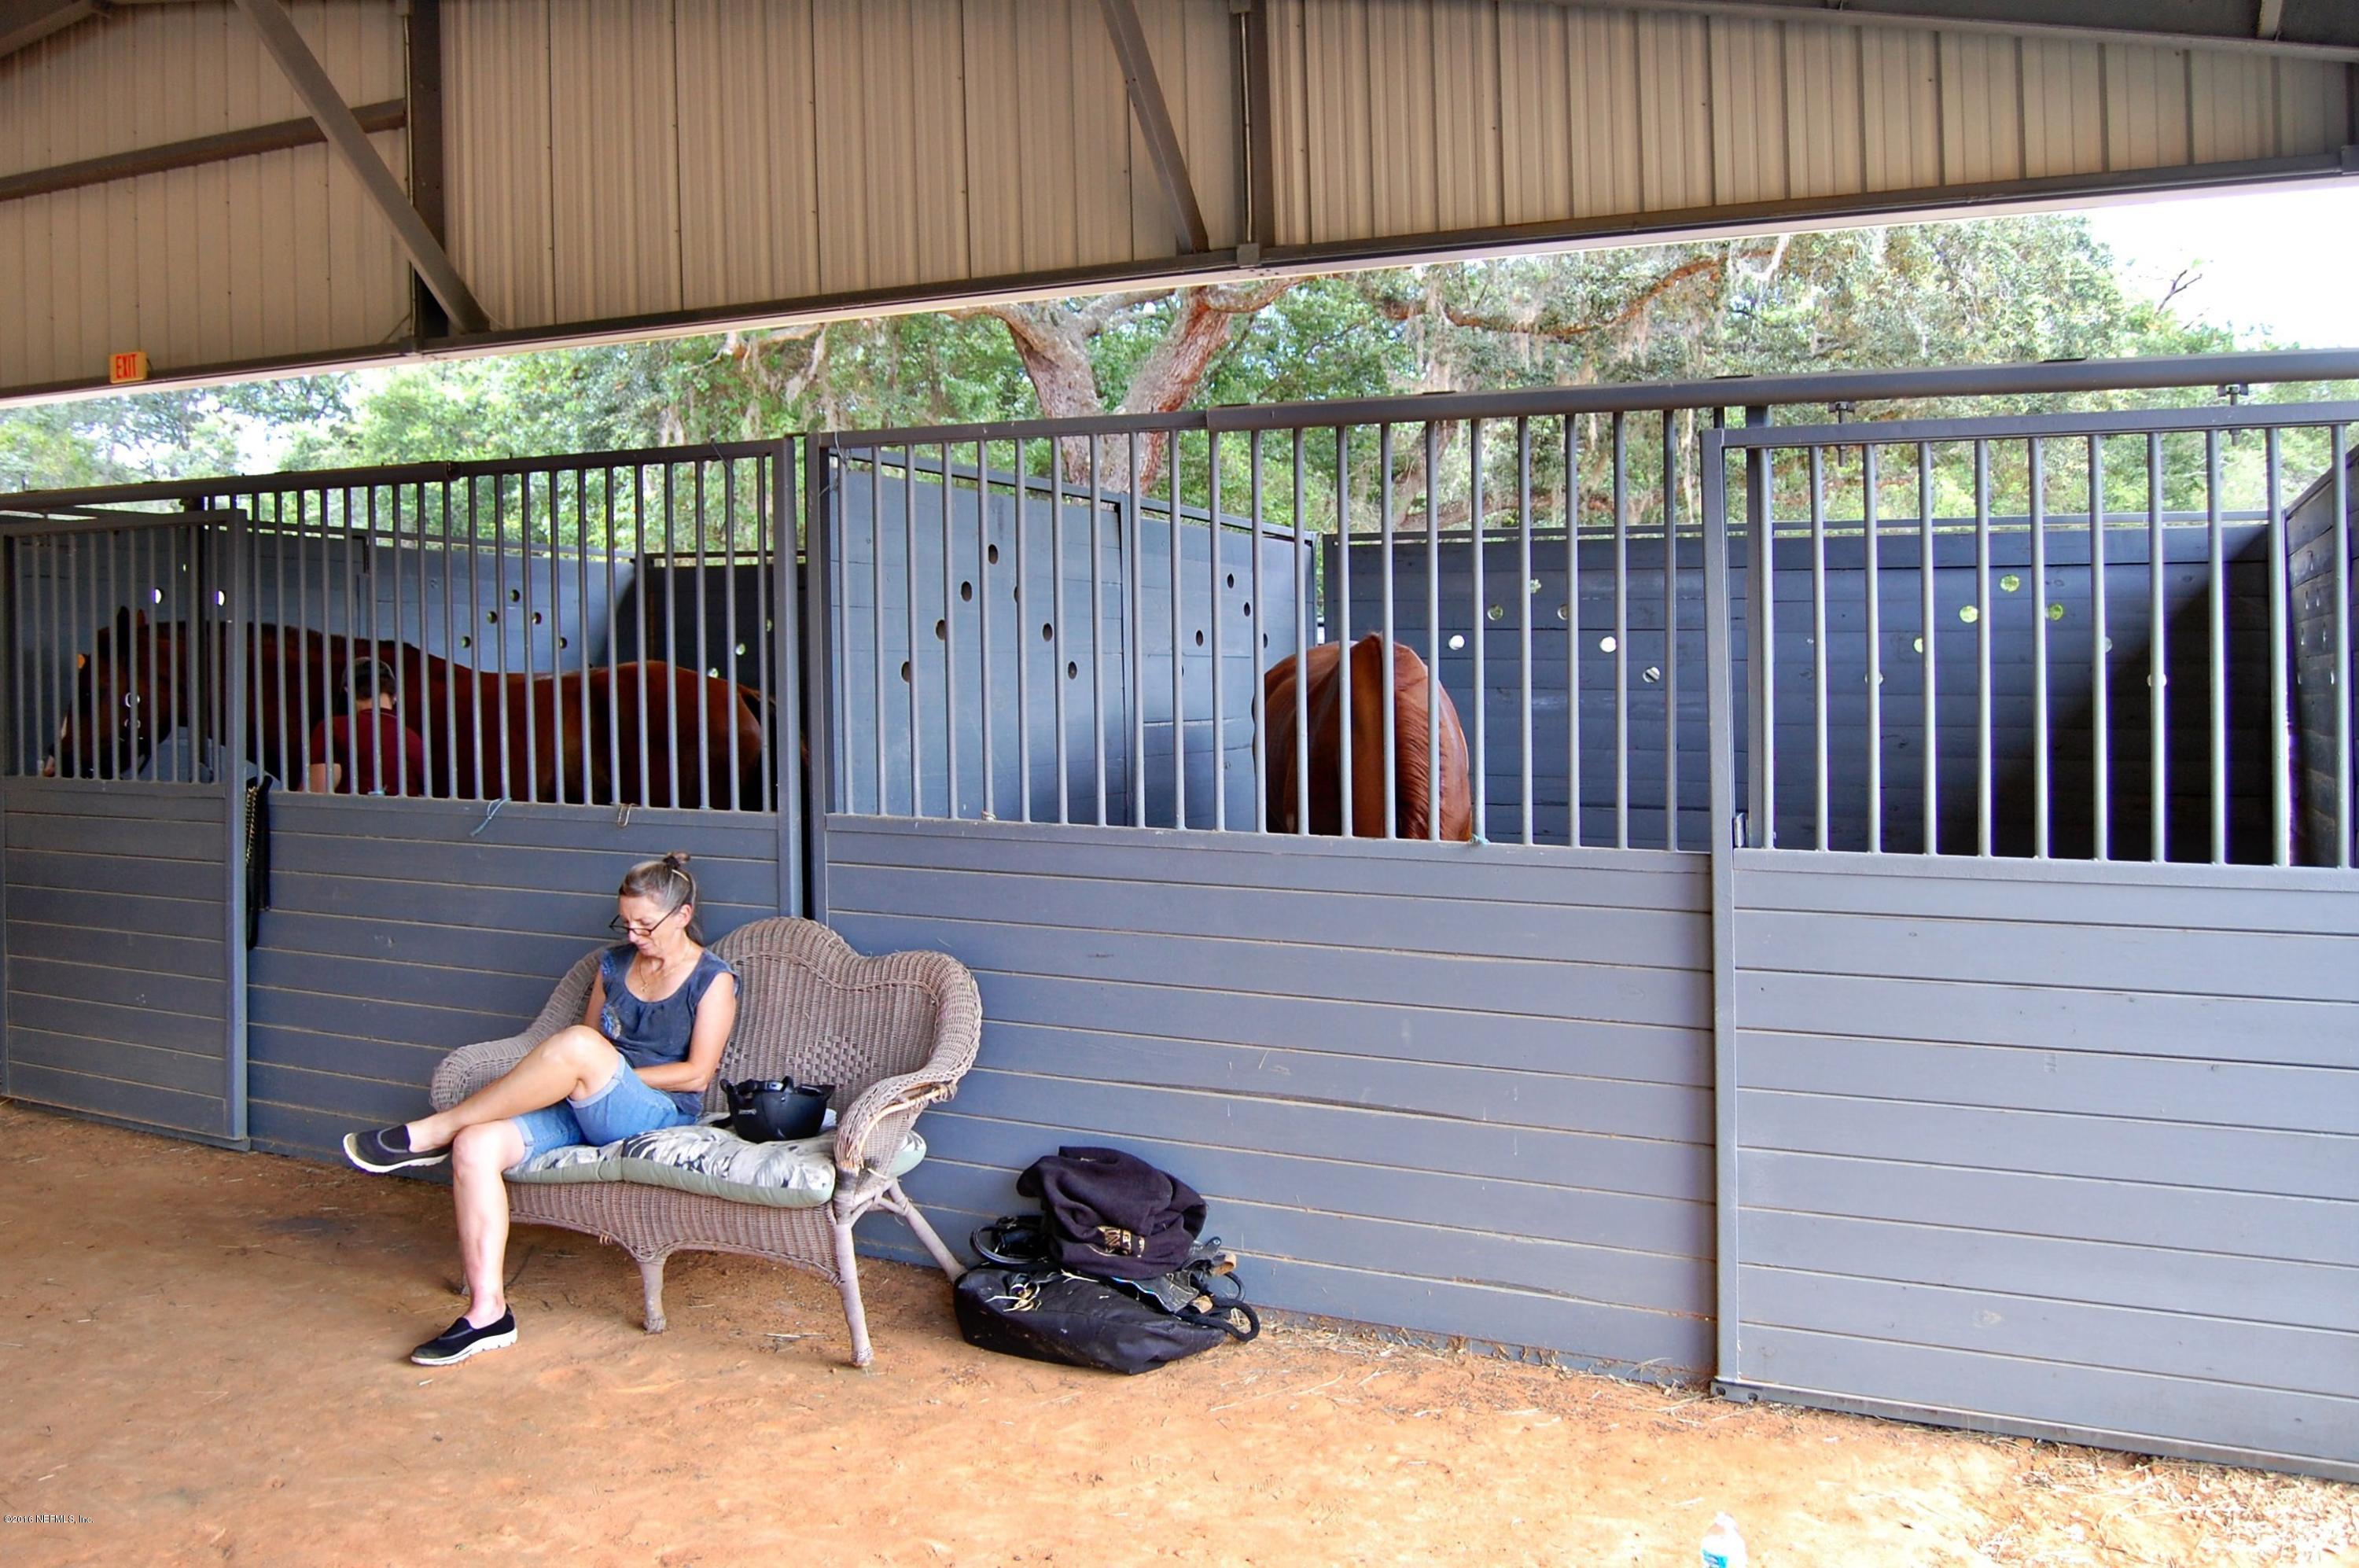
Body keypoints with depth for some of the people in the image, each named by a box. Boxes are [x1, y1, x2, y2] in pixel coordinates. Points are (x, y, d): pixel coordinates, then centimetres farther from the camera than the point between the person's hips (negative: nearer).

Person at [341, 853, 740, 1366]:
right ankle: (488, 1313, -23)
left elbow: (696, 1074, -5)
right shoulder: (615, 964, 19)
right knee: (475, 1146, -23)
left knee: (577, 1045, -35)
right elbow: (591, 1036, 21)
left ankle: (429, 1133, -22)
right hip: (583, 1112, 6)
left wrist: (607, 1074, -8)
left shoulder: (713, 979, 2)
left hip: (660, 1115, -6)